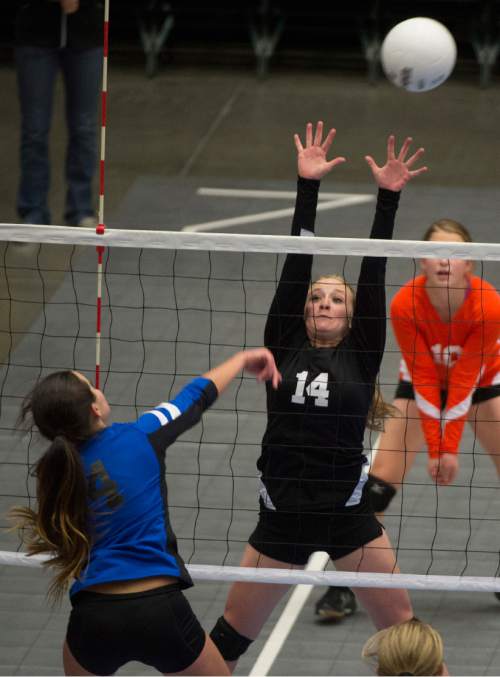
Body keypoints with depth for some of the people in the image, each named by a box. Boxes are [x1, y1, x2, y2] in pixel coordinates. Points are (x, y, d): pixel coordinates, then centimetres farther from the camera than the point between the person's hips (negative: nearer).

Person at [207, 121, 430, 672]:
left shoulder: (361, 356, 2)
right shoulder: (283, 347, 3)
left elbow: (373, 275, -5)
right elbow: (297, 265, -2)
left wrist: (388, 197, -11)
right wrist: (307, 186, -5)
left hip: (347, 517, -1)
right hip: (281, 518, 1)